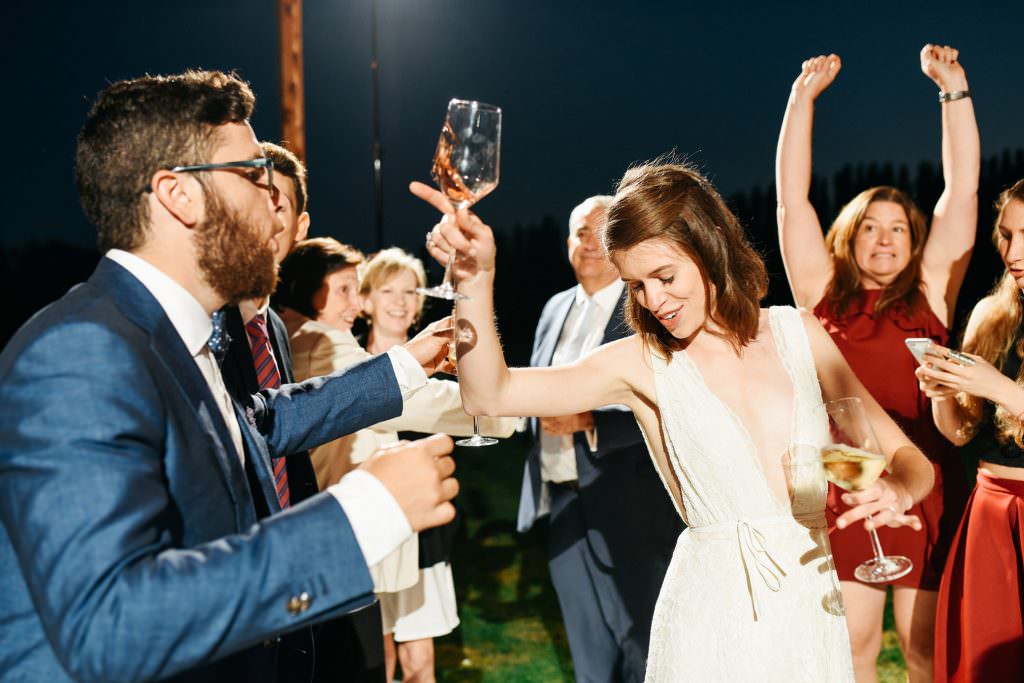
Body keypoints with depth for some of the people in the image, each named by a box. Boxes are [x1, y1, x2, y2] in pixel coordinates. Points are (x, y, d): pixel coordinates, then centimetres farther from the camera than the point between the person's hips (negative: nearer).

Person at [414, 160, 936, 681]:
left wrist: (896, 493, -18)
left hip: (813, 609, 3)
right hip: (712, 619, -3)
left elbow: (908, 457, 5)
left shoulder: (800, 335, 1)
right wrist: (476, 279, -32)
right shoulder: (643, 364, -7)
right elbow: (489, 395, -18)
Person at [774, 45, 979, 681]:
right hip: (845, 490, 0)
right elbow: (792, 198, 4)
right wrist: (804, 94, 4)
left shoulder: (930, 296, 6)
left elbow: (963, 189, 4)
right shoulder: (825, 295, 7)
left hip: (926, 488, 0)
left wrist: (954, 89, 4)